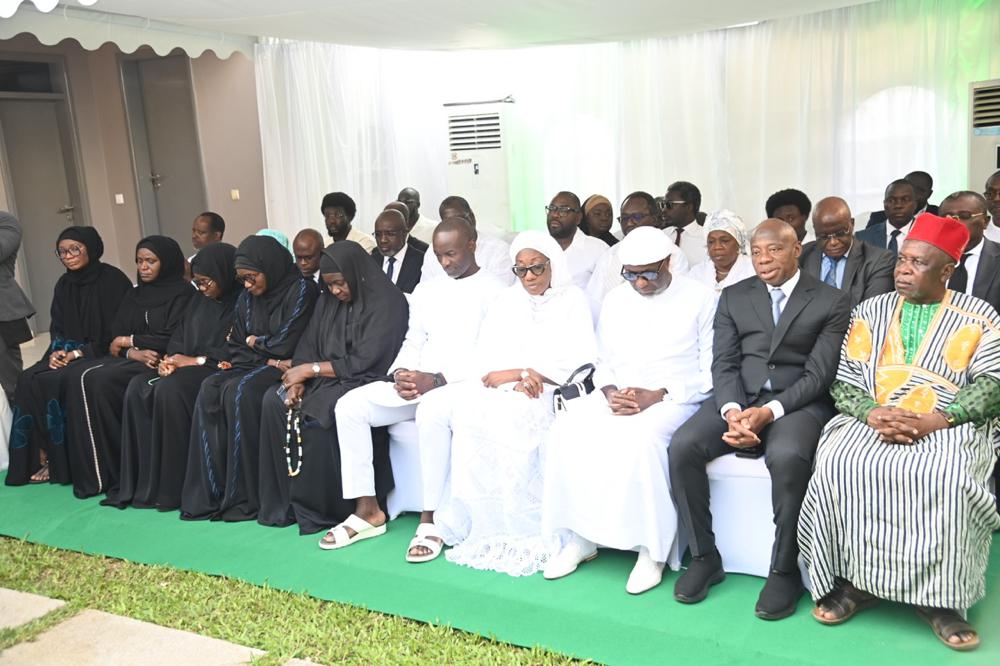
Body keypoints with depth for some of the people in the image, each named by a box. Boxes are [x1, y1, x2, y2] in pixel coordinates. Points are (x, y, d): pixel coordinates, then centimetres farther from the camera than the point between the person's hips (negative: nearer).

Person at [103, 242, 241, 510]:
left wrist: (196, 360, -13)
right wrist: (171, 360, -3)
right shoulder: (199, 301, 18)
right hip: (188, 367, 8)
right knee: (138, 387, -14)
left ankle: (171, 487, -22)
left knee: (170, 389, -31)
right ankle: (140, 484, -14)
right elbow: (178, 339, 19)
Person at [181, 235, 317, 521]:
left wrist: (254, 342, 3)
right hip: (255, 366, 7)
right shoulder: (247, 297, 12)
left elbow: (285, 345, -14)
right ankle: (210, 491, -20)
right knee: (210, 387, -20)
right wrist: (268, 359, -7)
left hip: (286, 366, -7)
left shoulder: (301, 290, -8)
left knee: (239, 391, -30)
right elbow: (236, 348, 11)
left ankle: (244, 496, -24)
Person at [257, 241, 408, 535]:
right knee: (274, 402, -16)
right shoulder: (328, 301, 12)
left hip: (364, 381, -7)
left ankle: (321, 507, -17)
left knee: (316, 414, -32)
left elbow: (364, 362, -17)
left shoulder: (387, 302, -12)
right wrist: (298, 379, -12)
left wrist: (311, 369, -13)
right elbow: (308, 345, 9)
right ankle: (287, 500, -10)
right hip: (326, 379, 7)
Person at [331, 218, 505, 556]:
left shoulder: (493, 292, -1)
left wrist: (437, 379, -20)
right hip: (416, 381, 6)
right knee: (350, 405, -13)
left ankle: (430, 519, -26)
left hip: (465, 383, -6)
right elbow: (413, 343, 18)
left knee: (431, 412, -39)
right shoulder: (426, 290, 19)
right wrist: (401, 372, -6)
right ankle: (367, 508, -7)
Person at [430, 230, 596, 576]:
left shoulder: (572, 300, 8)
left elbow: (582, 359, -4)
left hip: (552, 393, -4)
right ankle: (485, 526, -25)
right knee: (469, 409, -28)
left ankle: (524, 530, -27)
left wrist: (536, 375, -11)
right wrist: (519, 375, -10)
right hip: (505, 388, 4)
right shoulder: (506, 301, 19)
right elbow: (485, 358, 8)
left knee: (512, 415, -35)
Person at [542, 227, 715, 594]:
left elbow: (711, 371, -4)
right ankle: (579, 537, -11)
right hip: (617, 396, 5)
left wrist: (657, 395, -16)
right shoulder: (615, 299, 14)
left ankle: (651, 549, -22)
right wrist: (611, 393, -7)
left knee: (641, 438, -37)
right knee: (566, 433, -22)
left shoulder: (700, 298, 0)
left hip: (673, 398, -5)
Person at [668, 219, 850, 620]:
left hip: (798, 403, -3)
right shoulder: (734, 297, 12)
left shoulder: (831, 301, 3)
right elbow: (724, 363, 5)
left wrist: (770, 411, -21)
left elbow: (819, 373, -6)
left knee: (787, 457, -36)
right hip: (738, 397, 4)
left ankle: (784, 570, -16)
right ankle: (704, 557, -7)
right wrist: (732, 410, -16)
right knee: (682, 445, -23)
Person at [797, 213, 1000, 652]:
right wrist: (873, 413, -15)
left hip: (948, 427, -2)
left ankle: (938, 597, -17)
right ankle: (854, 580, -14)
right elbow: (844, 381, 7)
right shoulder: (871, 312, 13)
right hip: (872, 422, 2)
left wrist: (934, 421, -19)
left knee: (946, 477, -34)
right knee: (838, 466, -29)